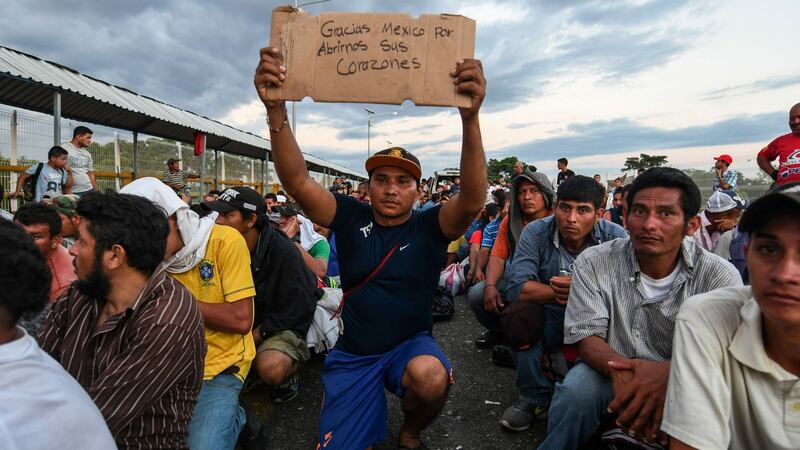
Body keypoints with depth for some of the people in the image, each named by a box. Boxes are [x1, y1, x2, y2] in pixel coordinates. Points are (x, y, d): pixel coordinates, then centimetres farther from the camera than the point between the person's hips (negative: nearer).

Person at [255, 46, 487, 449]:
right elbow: (297, 182, -18)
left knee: (431, 378, -33)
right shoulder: (351, 218, -6)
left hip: (411, 344, -1)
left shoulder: (429, 227, -9)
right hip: (352, 352, 2)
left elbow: (472, 201, -29)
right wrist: (276, 109, -34)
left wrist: (470, 117, -43)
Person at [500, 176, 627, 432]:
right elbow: (516, 288, -26)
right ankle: (535, 398, -5)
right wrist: (563, 292, -31)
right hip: (550, 322, 0)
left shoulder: (615, 237, -12)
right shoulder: (536, 233, -14)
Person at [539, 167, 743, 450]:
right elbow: (586, 336, -11)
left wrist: (669, 372, -39)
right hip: (612, 375, 0)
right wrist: (619, 368, -36)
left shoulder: (720, 276, -9)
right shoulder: (593, 264, -10)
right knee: (577, 389, -32)